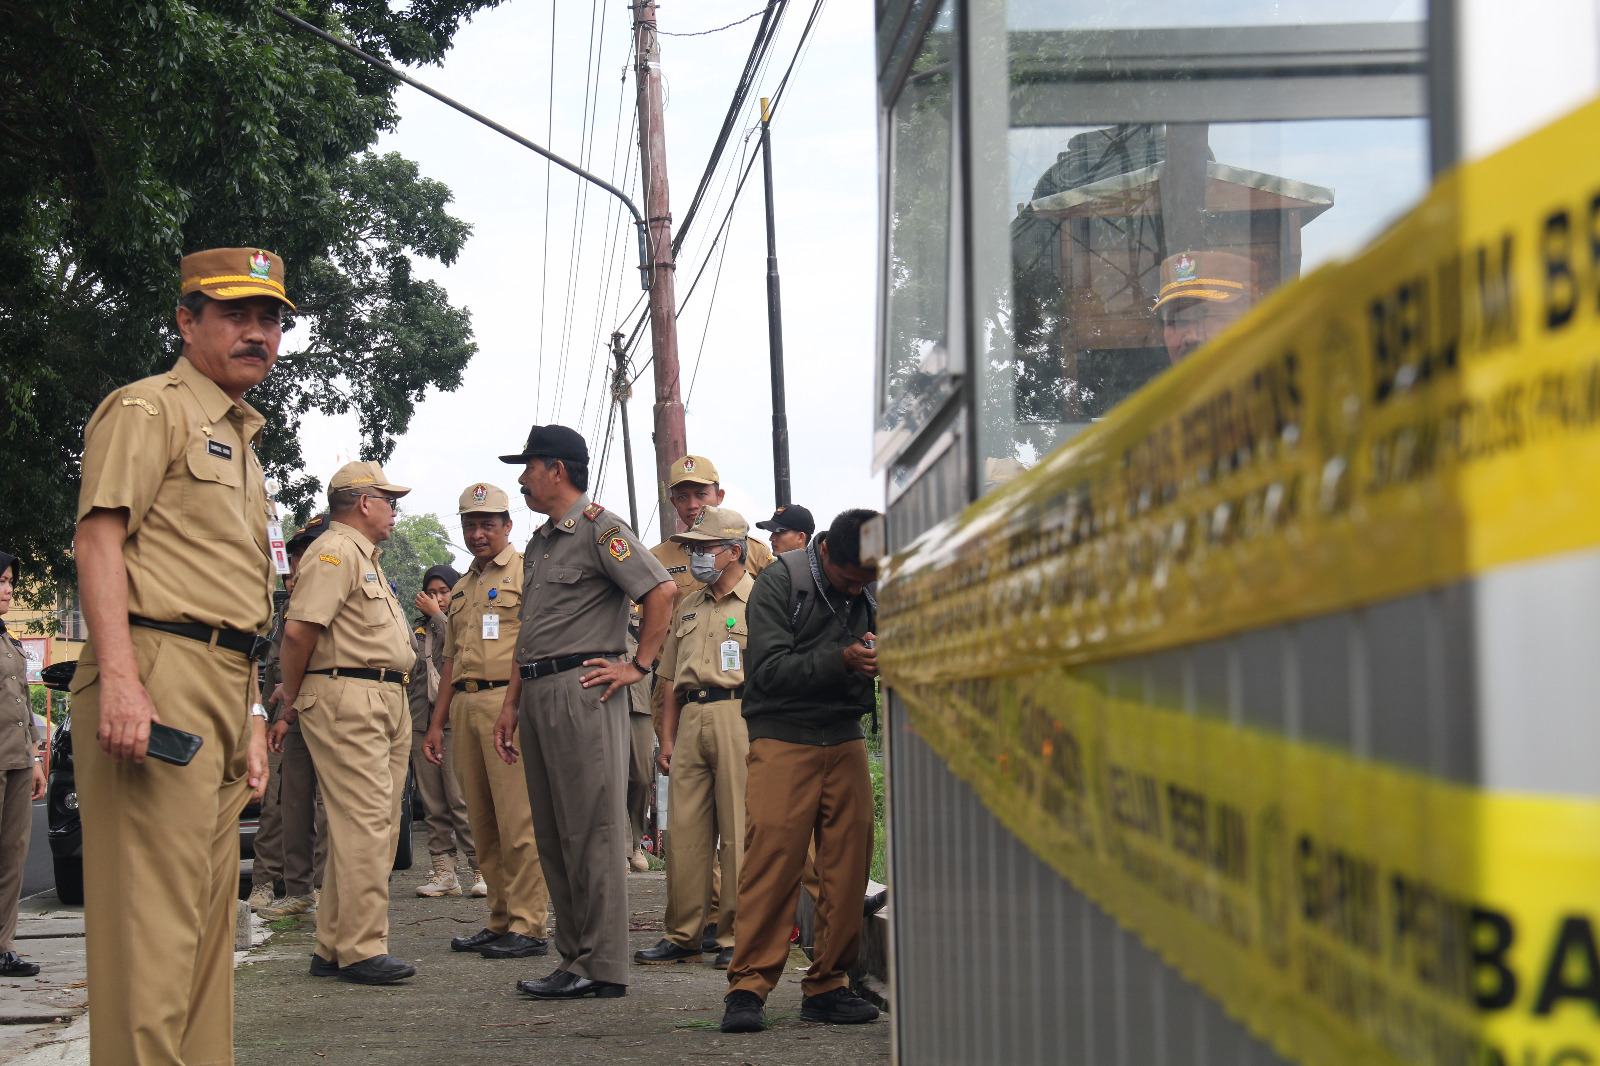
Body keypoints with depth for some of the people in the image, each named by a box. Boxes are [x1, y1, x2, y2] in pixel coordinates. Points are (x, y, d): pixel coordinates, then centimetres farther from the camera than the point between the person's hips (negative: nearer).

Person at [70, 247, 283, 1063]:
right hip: (157, 678, -9)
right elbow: (98, 540, -13)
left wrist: (251, 713, 22)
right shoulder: (149, 409, -2)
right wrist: (119, 677, -25)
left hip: (223, 689, 10)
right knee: (153, 913, -13)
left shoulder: (241, 440, 26)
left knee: (207, 916, 9)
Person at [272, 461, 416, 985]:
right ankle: (361, 949, -11)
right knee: (363, 824, -12)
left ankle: (333, 949, 15)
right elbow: (298, 629, -19)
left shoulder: (365, 557, 25)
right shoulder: (335, 552, -9)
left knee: (377, 826, 10)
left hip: (385, 703, 10)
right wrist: (292, 699, -7)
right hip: (347, 700, -10)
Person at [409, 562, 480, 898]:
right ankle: (444, 871, 5)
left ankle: (480, 869, -6)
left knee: (462, 800, -11)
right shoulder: (418, 630, 21)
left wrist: (436, 614, -4)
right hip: (421, 722, 5)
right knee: (433, 804, 3)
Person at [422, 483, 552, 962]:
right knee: (483, 823, 8)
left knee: (518, 820, -10)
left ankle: (529, 926, -8)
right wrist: (437, 722, 19)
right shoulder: (462, 588, 24)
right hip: (465, 706, 8)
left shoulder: (526, 572, 0)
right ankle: (501, 920, 13)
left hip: (510, 701, -8)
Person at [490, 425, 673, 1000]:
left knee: (591, 833, -8)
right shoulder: (540, 543, 22)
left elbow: (661, 590, -14)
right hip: (538, 694, 10)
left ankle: (602, 968, -7)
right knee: (552, 836, 9)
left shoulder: (598, 527, -6)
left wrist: (638, 666, -13)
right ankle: (574, 957, 15)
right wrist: (511, 704, 21)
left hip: (582, 689, -10)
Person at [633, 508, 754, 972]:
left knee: (739, 831, -4)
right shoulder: (688, 607, 21)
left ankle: (738, 936, 3)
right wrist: (667, 738, 15)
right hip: (691, 720, 6)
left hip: (740, 717, -6)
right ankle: (682, 936, 11)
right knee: (683, 829, 5)